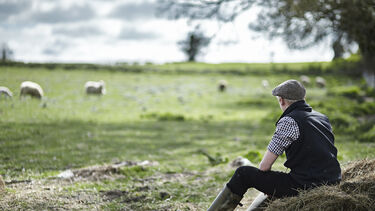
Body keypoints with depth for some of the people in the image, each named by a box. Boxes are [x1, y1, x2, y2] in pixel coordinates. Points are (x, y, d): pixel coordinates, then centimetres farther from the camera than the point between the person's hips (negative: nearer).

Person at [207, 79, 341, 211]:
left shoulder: (289, 121, -10)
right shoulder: (323, 118, 15)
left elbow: (264, 166, -10)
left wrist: (266, 185, 12)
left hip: (305, 187, -8)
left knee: (243, 174, 2)